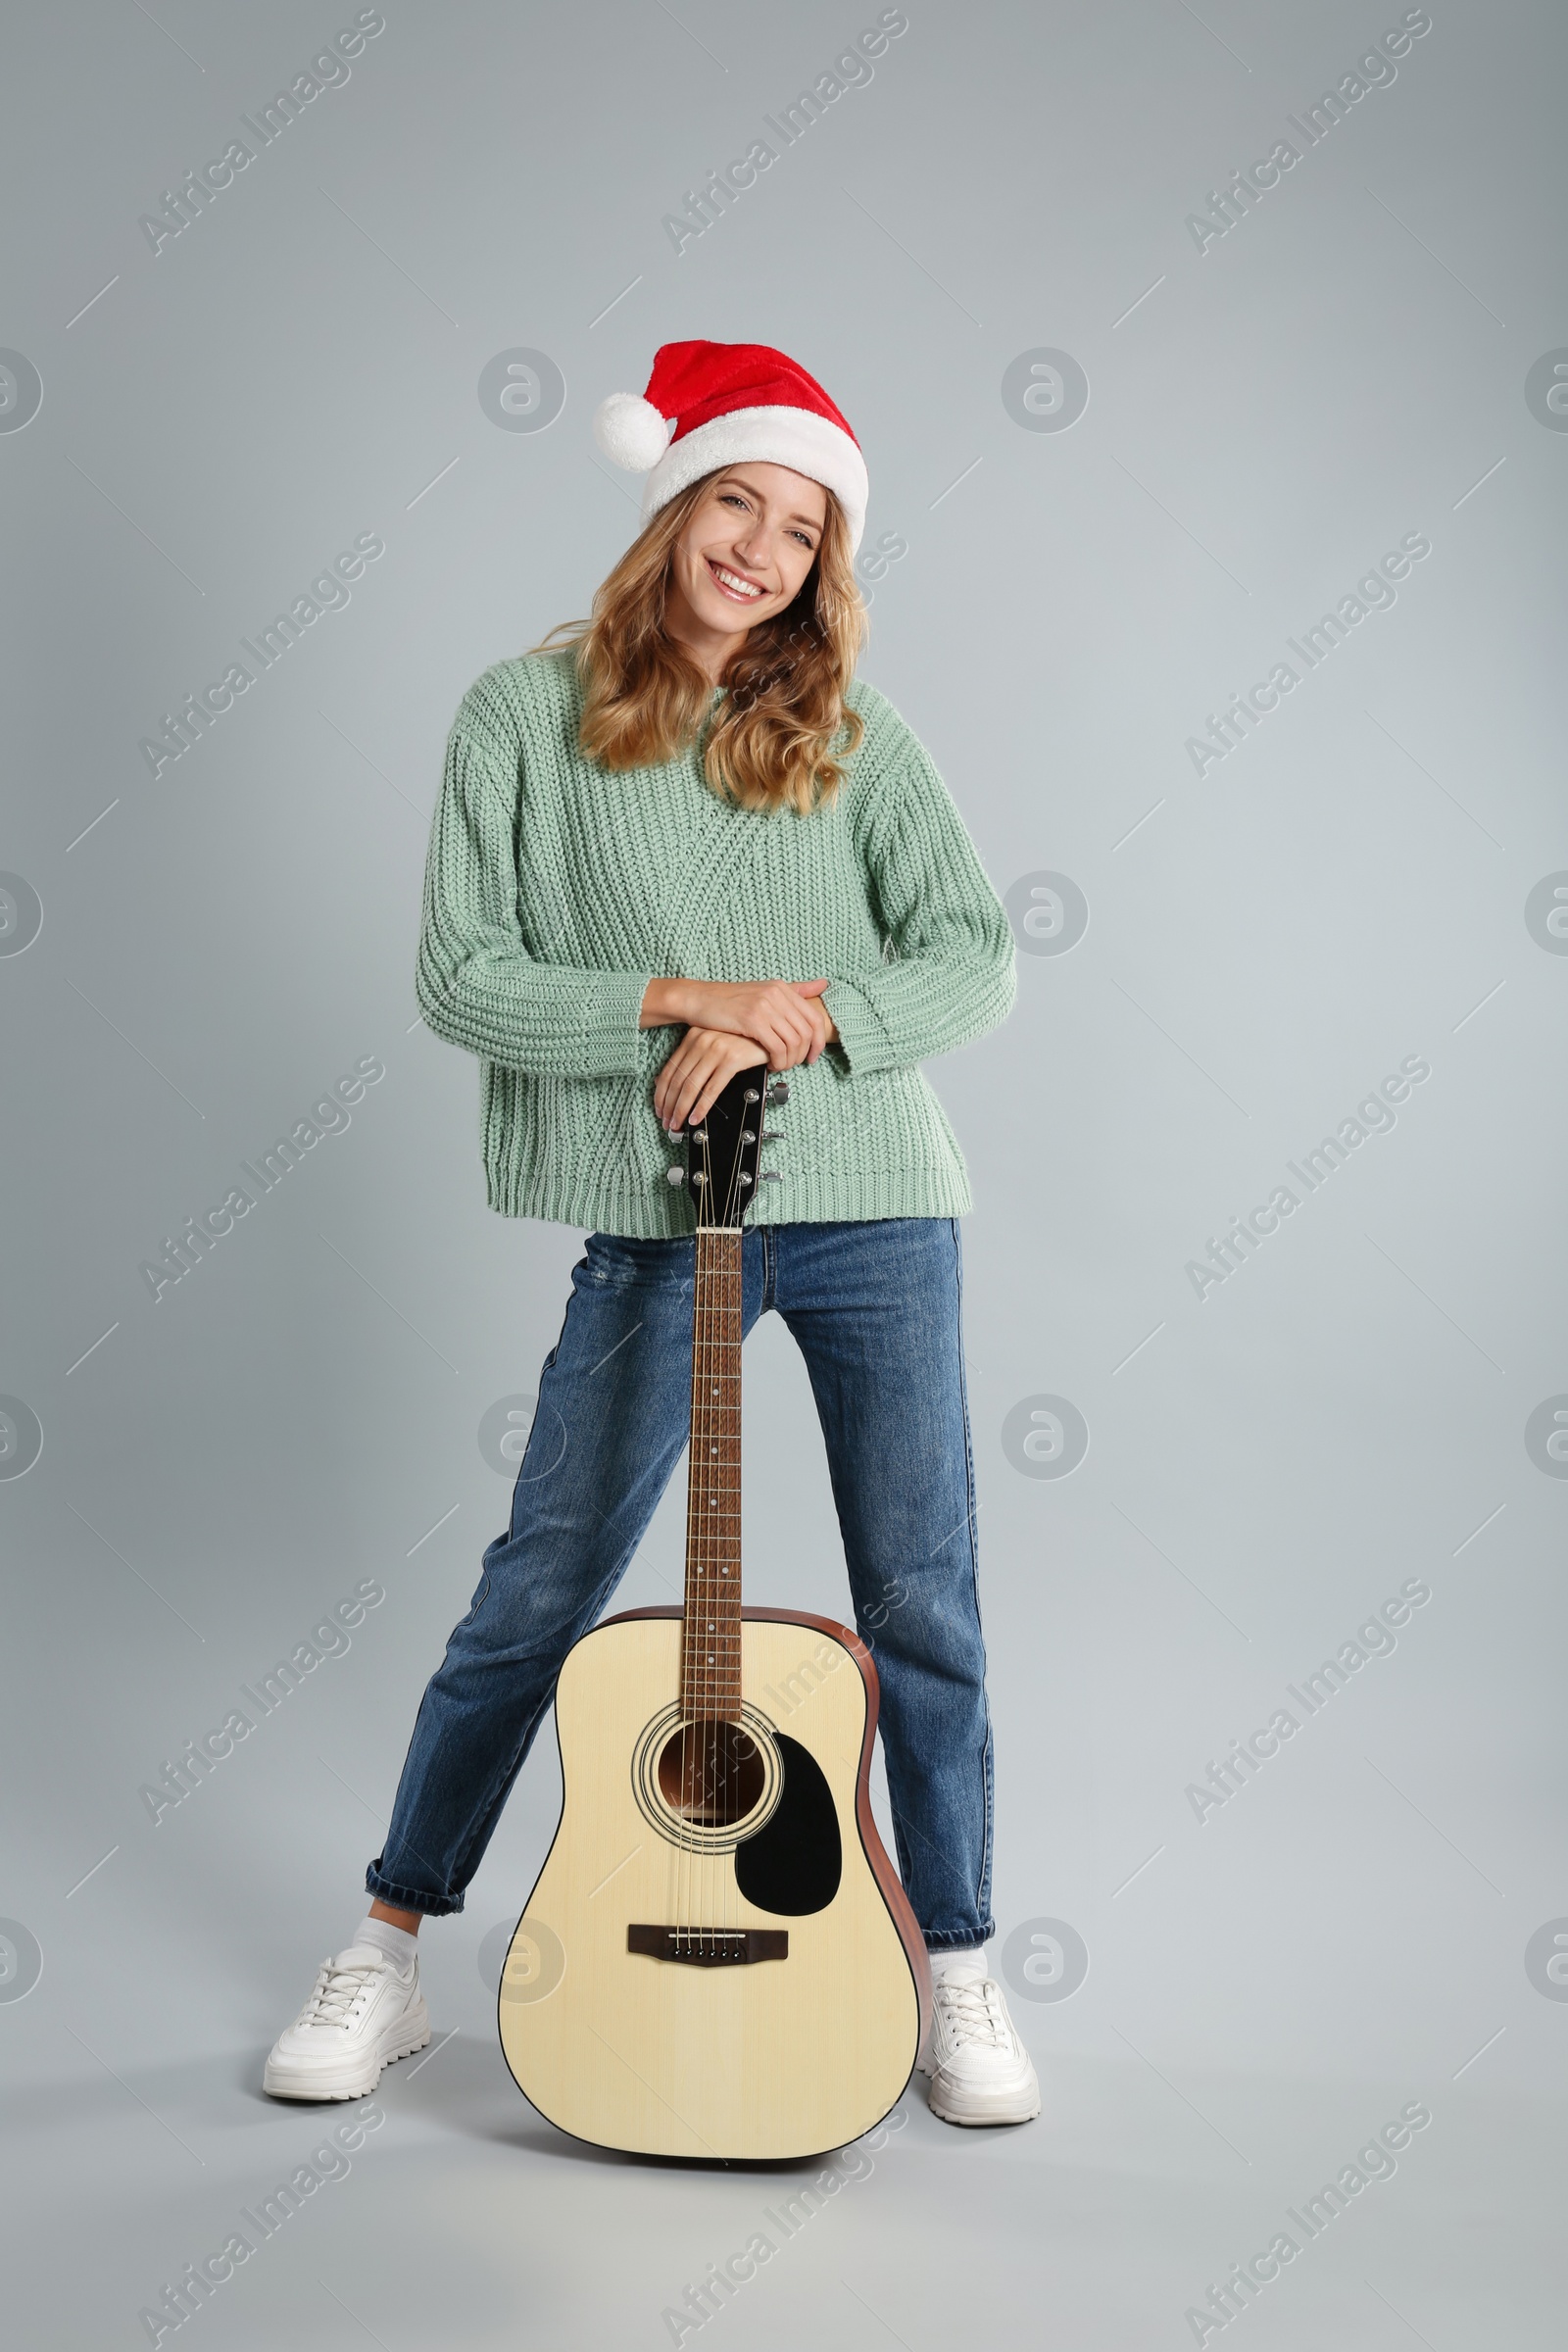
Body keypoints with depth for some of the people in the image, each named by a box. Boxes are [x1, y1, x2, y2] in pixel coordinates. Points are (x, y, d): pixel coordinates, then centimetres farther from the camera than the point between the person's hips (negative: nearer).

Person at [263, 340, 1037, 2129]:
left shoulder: (847, 736, 8)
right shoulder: (525, 715, 3)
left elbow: (975, 958, -1)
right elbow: (459, 981, -5)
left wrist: (792, 1023, -15)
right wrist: (689, 996, -14)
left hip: (875, 1210, 2)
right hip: (660, 1222, -1)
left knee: (923, 1612, 6)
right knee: (536, 1596, 5)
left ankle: (958, 1981, 24)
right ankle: (387, 1957, 24)